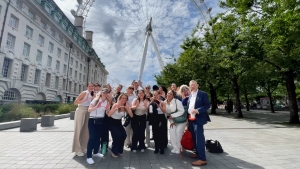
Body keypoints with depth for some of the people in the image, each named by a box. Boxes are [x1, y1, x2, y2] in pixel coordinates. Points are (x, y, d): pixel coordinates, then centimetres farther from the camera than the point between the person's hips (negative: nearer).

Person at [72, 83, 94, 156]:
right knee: (79, 130, 0)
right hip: (81, 111, -7)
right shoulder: (84, 93, -11)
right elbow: (75, 102, -16)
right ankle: (77, 150, 10)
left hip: (88, 112, 7)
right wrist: (85, 100, -26)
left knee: (86, 130, 12)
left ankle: (83, 147, 26)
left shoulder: (93, 94, 9)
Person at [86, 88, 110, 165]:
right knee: (92, 137, -10)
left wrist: (107, 109, -13)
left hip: (101, 121, 5)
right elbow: (89, 110, -13)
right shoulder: (96, 100, -7)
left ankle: (95, 152, 31)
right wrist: (96, 107, -27)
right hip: (93, 120, -5)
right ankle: (89, 156, -2)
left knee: (98, 137, 12)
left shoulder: (107, 102, 6)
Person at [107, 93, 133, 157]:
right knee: (117, 135, -21)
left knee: (124, 135, -14)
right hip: (111, 122, -4)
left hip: (118, 122, 5)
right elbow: (109, 115, -35)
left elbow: (131, 115, -19)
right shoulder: (116, 105, -22)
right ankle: (114, 151, 4)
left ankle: (119, 150, 11)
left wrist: (127, 108, -30)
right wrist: (117, 107, -41)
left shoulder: (126, 106, -8)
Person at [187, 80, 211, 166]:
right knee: (194, 137, 16)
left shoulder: (203, 94, -6)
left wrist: (197, 110, -24)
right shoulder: (190, 95, 14)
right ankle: (198, 153, 32)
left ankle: (202, 159, 1)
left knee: (199, 138, -7)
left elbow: (207, 105, -12)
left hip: (198, 118, -7)